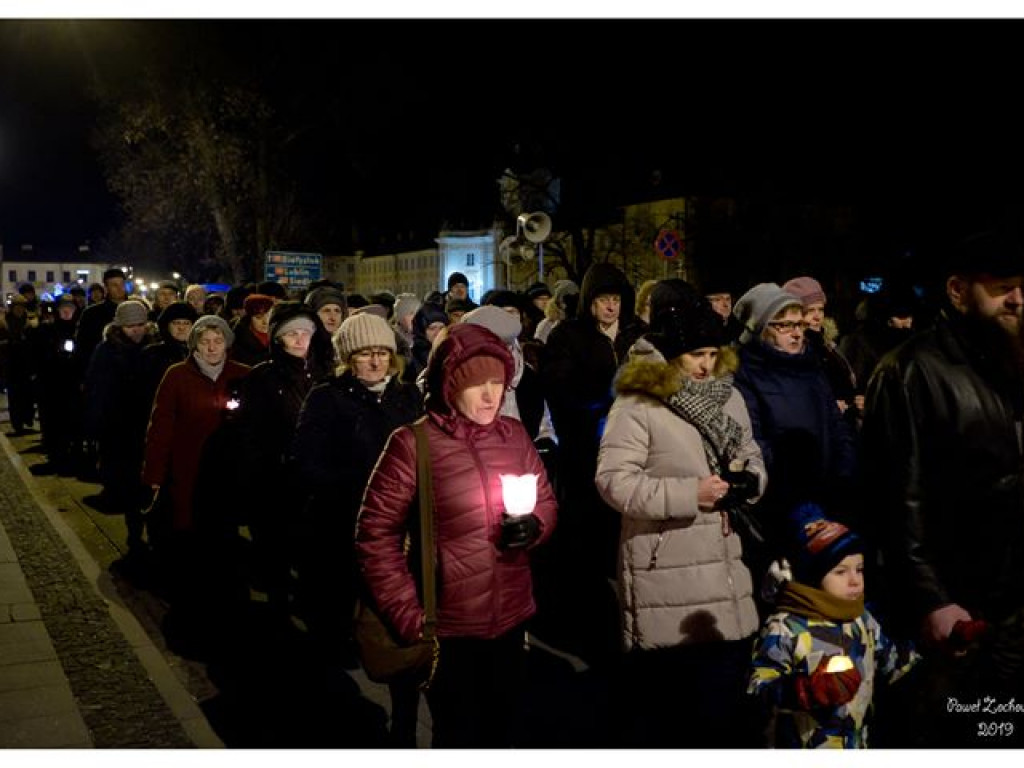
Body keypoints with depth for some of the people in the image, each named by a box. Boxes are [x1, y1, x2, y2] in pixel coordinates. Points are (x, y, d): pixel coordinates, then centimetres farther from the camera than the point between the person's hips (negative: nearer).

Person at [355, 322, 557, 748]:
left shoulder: (514, 434, 1)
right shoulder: (413, 443, -12)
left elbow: (547, 502, 11)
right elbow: (376, 535, -11)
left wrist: (534, 526, -11)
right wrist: (407, 615, -15)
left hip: (512, 619, 4)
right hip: (448, 627, -4)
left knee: (505, 731, 20)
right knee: (457, 737, 12)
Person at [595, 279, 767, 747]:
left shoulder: (729, 396, 11)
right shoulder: (637, 402, -12)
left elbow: (750, 455, 22)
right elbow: (613, 480, -17)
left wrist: (750, 479, -3)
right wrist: (690, 494, -21)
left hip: (724, 565, 7)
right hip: (664, 572, -6)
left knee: (727, 698, 17)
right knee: (658, 699, 6)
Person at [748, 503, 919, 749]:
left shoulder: (862, 620, 3)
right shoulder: (783, 628, -20)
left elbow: (887, 663, 13)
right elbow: (760, 686, -21)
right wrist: (807, 689, -35)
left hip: (856, 743, 7)